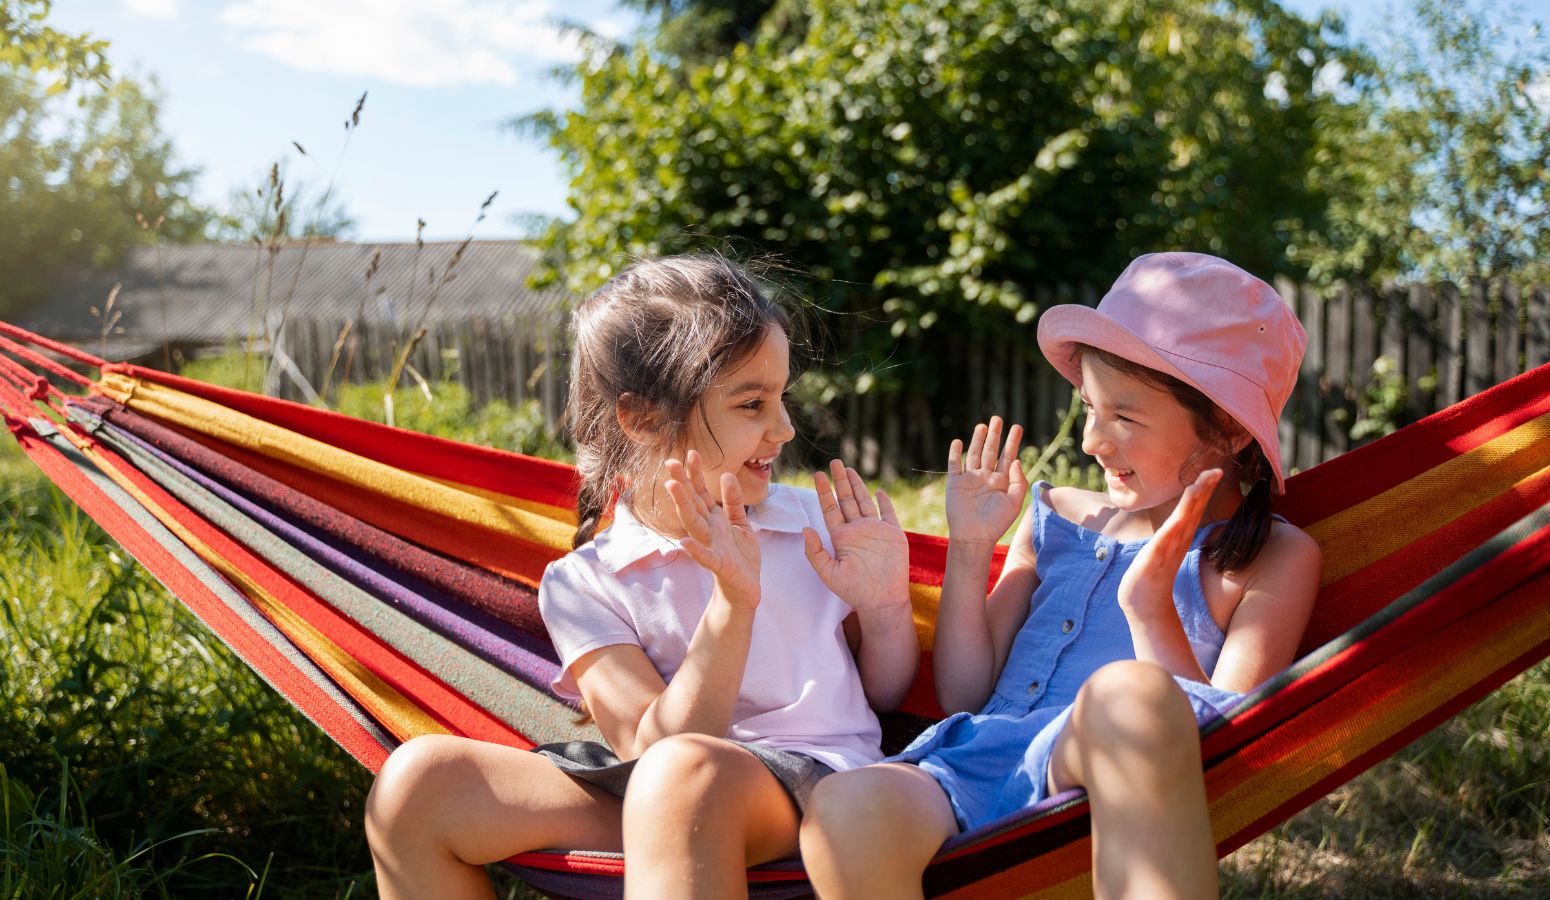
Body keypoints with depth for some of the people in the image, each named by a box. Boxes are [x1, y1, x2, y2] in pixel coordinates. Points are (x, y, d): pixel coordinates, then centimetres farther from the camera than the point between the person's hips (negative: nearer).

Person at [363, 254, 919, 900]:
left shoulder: (816, 524, 12)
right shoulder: (584, 582, 4)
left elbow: (887, 694, 21)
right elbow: (652, 743, -9)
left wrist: (885, 608, -1)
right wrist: (734, 602, -20)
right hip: (639, 800, 2)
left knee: (682, 772, -38)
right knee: (419, 780, -15)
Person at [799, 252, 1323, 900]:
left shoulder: (1274, 559, 12)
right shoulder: (1058, 518, 24)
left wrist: (1152, 608, -12)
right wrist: (969, 549, 13)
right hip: (978, 765, 3)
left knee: (1128, 693, -42)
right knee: (846, 811, -35)